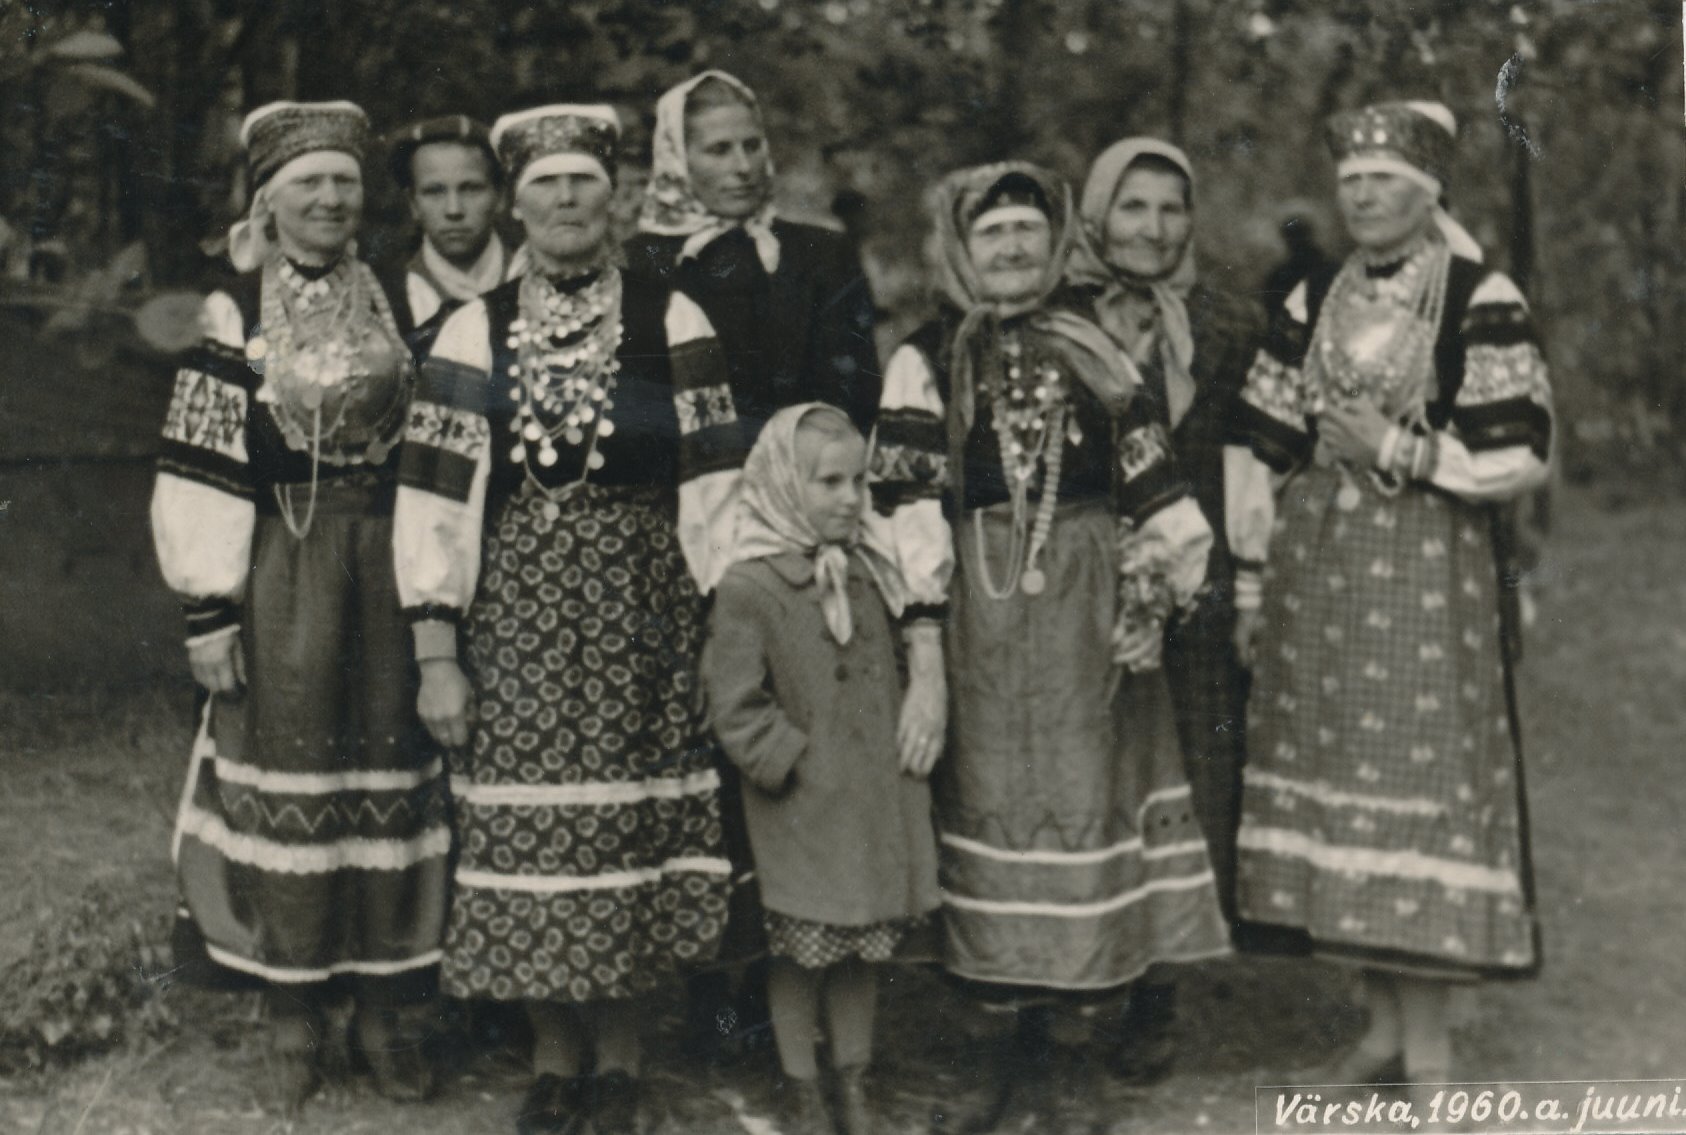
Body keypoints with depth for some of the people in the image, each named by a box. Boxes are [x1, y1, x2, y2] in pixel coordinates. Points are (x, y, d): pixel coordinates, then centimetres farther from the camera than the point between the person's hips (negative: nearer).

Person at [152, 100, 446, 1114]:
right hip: (280, 577, -2)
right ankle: (295, 1010, 17)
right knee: (285, 773, 3)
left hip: (386, 569, 3)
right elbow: (201, 470, -4)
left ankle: (390, 1003, 16)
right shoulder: (233, 316, -1)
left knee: (394, 772, 4)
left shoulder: (398, 308, 9)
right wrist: (208, 608, -9)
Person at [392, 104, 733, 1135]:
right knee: (526, 826, 2)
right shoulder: (474, 334, 5)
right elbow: (434, 501, 3)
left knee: (632, 825, 2)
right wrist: (437, 654, -2)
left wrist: (724, 636, -3)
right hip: (516, 613, 1)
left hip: (645, 613, -1)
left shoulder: (673, 324, 3)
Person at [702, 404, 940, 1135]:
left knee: (864, 946, 15)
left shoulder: (870, 572, 6)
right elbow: (735, 705, -14)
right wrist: (795, 763, -14)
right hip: (800, 812, -6)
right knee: (800, 952, 6)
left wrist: (911, 757, 9)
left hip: (875, 800, 6)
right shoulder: (749, 586, -14)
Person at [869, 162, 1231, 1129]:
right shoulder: (925, 363, 1)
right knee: (1000, 791, 0)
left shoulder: (1093, 352, 12)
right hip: (984, 617, -3)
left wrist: (1189, 570, 3)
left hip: (1093, 612, 3)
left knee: (1086, 788, 3)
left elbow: (1152, 480, 13)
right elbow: (911, 516, -6)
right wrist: (925, 662, -11)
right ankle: (1025, 1034, 12)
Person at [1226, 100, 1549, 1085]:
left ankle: (1430, 1050, 6)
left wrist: (1398, 450, -13)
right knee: (1335, 784, 8)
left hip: (1427, 577, -5)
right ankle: (1385, 1028, 22)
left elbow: (1523, 454, -7)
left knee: (1417, 781, -6)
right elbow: (1261, 447, 12)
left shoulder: (1482, 304, -4)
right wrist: (1250, 580, 9)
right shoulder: (1314, 303, 11)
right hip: (1317, 571, 6)